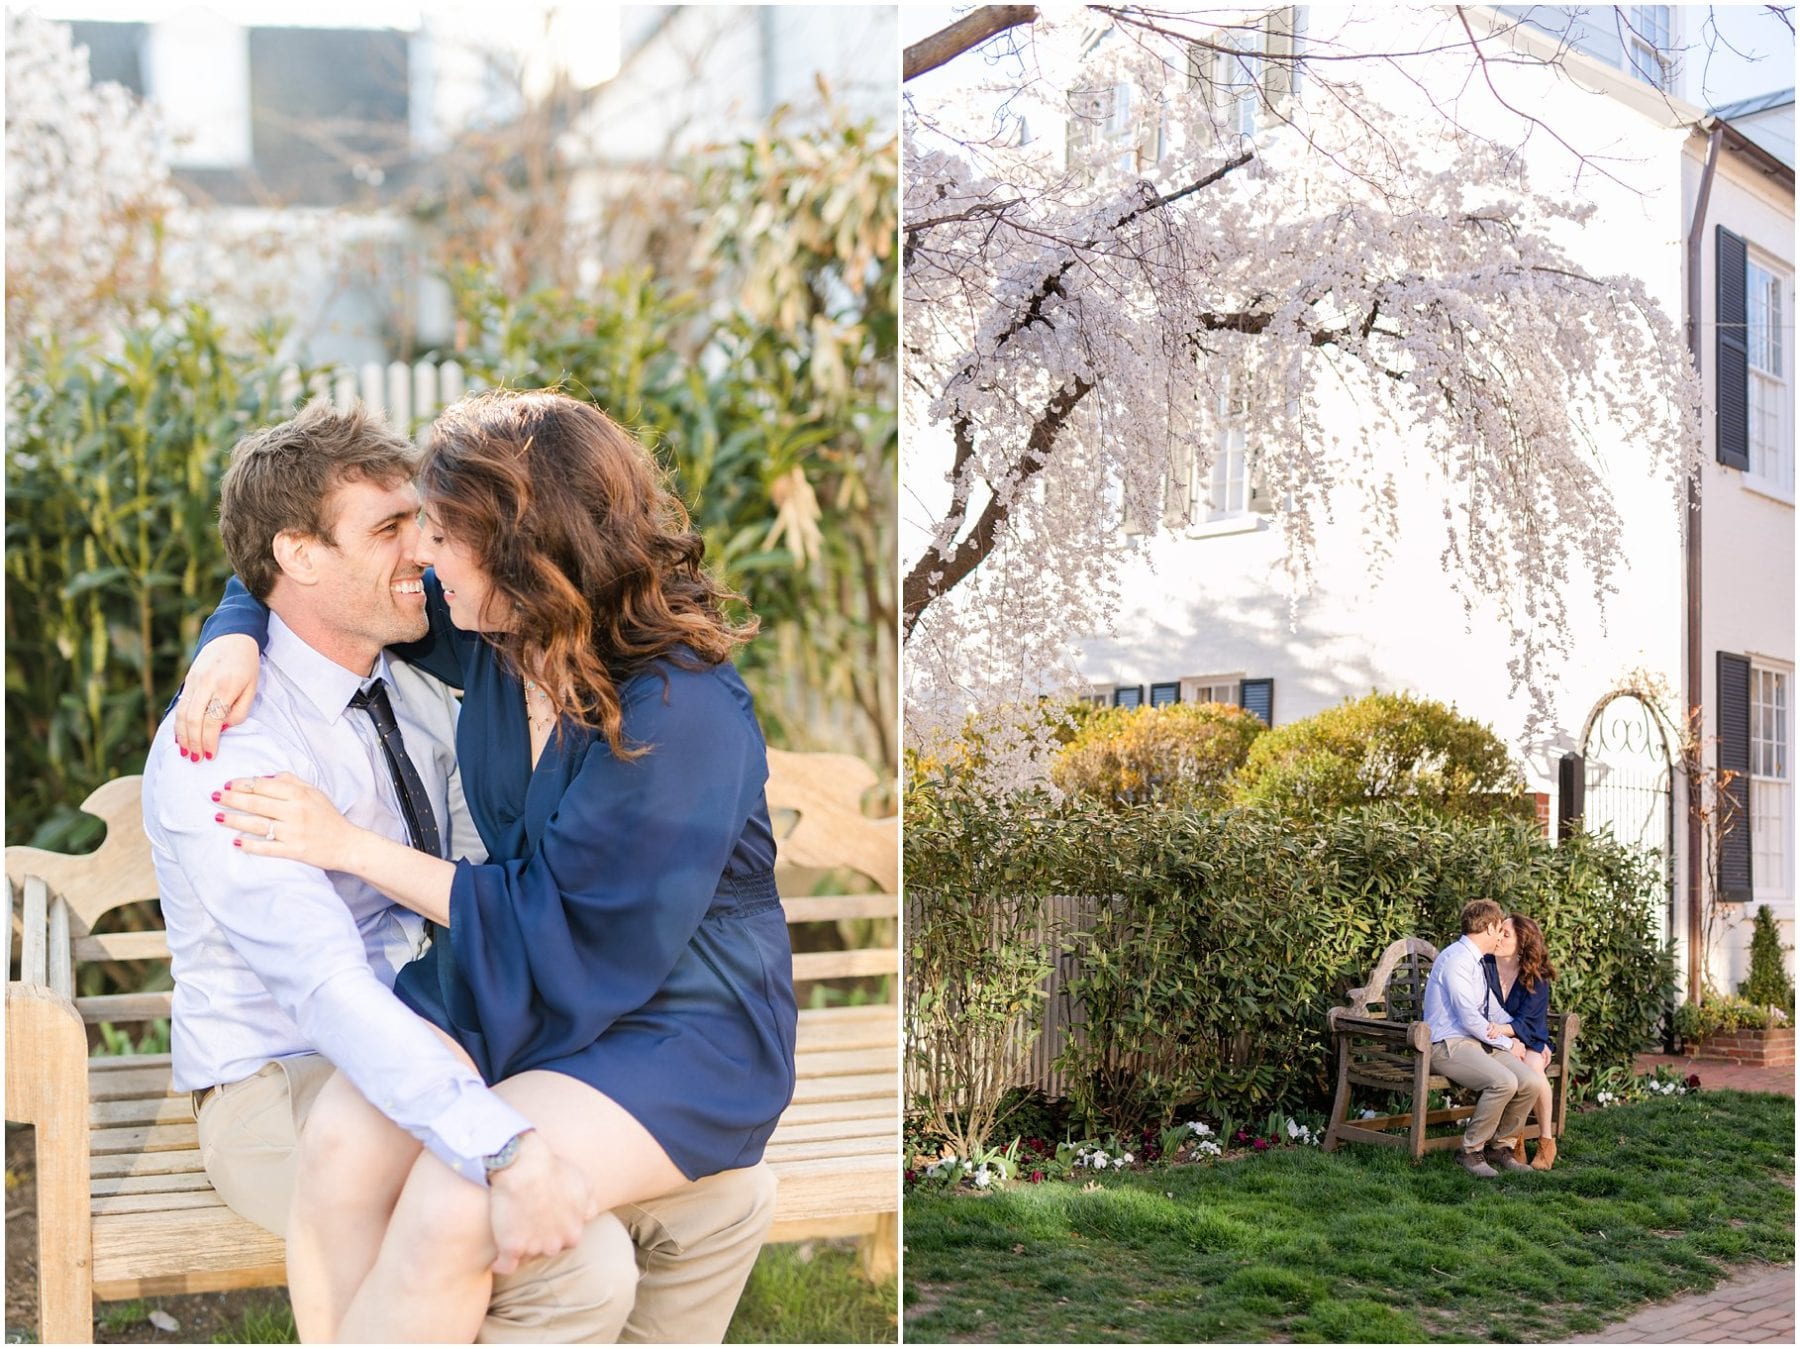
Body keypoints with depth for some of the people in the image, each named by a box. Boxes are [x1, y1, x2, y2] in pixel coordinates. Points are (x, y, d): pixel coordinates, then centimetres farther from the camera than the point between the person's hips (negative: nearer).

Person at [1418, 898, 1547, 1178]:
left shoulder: (1476, 961, 20)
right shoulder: (1455, 959, -12)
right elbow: (1469, 1019, -17)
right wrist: (1508, 1044, -6)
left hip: (1478, 1041, 9)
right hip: (1449, 1046, -9)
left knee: (1531, 1081, -14)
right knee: (1504, 1082, -31)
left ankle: (1498, 1146, 4)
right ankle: (1471, 1150, -14)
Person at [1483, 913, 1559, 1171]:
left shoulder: (1536, 979, -7)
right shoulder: (1483, 966, -6)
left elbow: (1526, 1023, -14)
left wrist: (1501, 1029, -36)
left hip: (1530, 1040, 0)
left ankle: (1547, 1141, -13)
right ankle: (1514, 1140, -18)